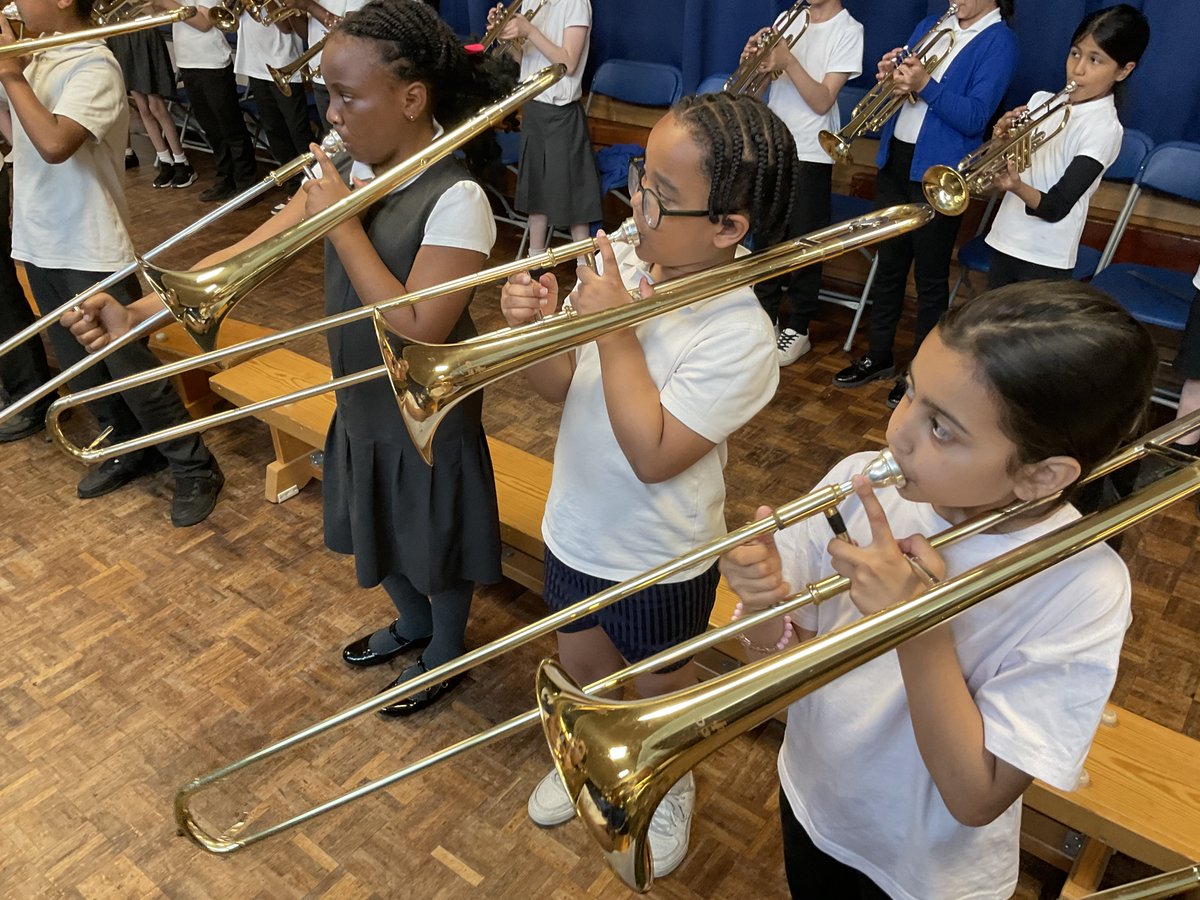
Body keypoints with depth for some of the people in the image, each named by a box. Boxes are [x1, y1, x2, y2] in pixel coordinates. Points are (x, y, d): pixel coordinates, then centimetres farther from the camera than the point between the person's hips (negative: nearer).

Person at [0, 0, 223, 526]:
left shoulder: (92, 66, -16)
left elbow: (54, 144, -28)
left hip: (90, 251, -8)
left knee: (130, 368, -2)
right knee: (80, 366, 17)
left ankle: (195, 469, 12)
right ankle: (130, 451, 34)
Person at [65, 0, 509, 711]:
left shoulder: (456, 200, -26)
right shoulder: (346, 172, -4)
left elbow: (418, 332, -30)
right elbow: (249, 253, -6)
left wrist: (342, 223, -28)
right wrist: (137, 314, -14)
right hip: (362, 405, 8)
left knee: (436, 545, 16)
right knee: (377, 529, 27)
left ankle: (445, 653, 45)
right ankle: (412, 624, 56)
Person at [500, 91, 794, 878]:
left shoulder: (739, 337, -28)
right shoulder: (621, 264, -10)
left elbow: (653, 455, -29)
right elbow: (559, 386, -3)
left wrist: (614, 333, -30)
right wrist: (535, 326, -23)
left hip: (659, 557, -5)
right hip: (575, 527, 6)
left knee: (660, 689, 22)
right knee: (583, 666, 28)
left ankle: (672, 786, 53)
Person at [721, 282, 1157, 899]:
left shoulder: (1079, 592, -29)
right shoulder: (861, 482, -21)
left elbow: (976, 799, -26)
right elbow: (785, 661, -10)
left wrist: (922, 629, -37)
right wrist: (767, 608, -32)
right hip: (809, 802, 3)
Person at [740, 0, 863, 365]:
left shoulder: (848, 30, -7)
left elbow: (822, 102, -14)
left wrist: (788, 61, -24)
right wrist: (753, 59, -11)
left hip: (810, 153, -5)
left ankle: (798, 328, 14)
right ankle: (765, 315, 27)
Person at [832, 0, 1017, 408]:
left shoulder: (999, 41, -6)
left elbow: (975, 118, -15)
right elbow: (901, 86, 15)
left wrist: (925, 85, -25)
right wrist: (891, 75, -8)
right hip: (894, 160, 6)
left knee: (930, 276, 3)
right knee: (889, 264, 14)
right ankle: (879, 355, 28)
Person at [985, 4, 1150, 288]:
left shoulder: (1105, 129, -13)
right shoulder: (1042, 101, 4)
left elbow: (1056, 207, -21)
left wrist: (1018, 187, -39)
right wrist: (1002, 138, -15)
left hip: (1046, 258, -5)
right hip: (1005, 240, 6)